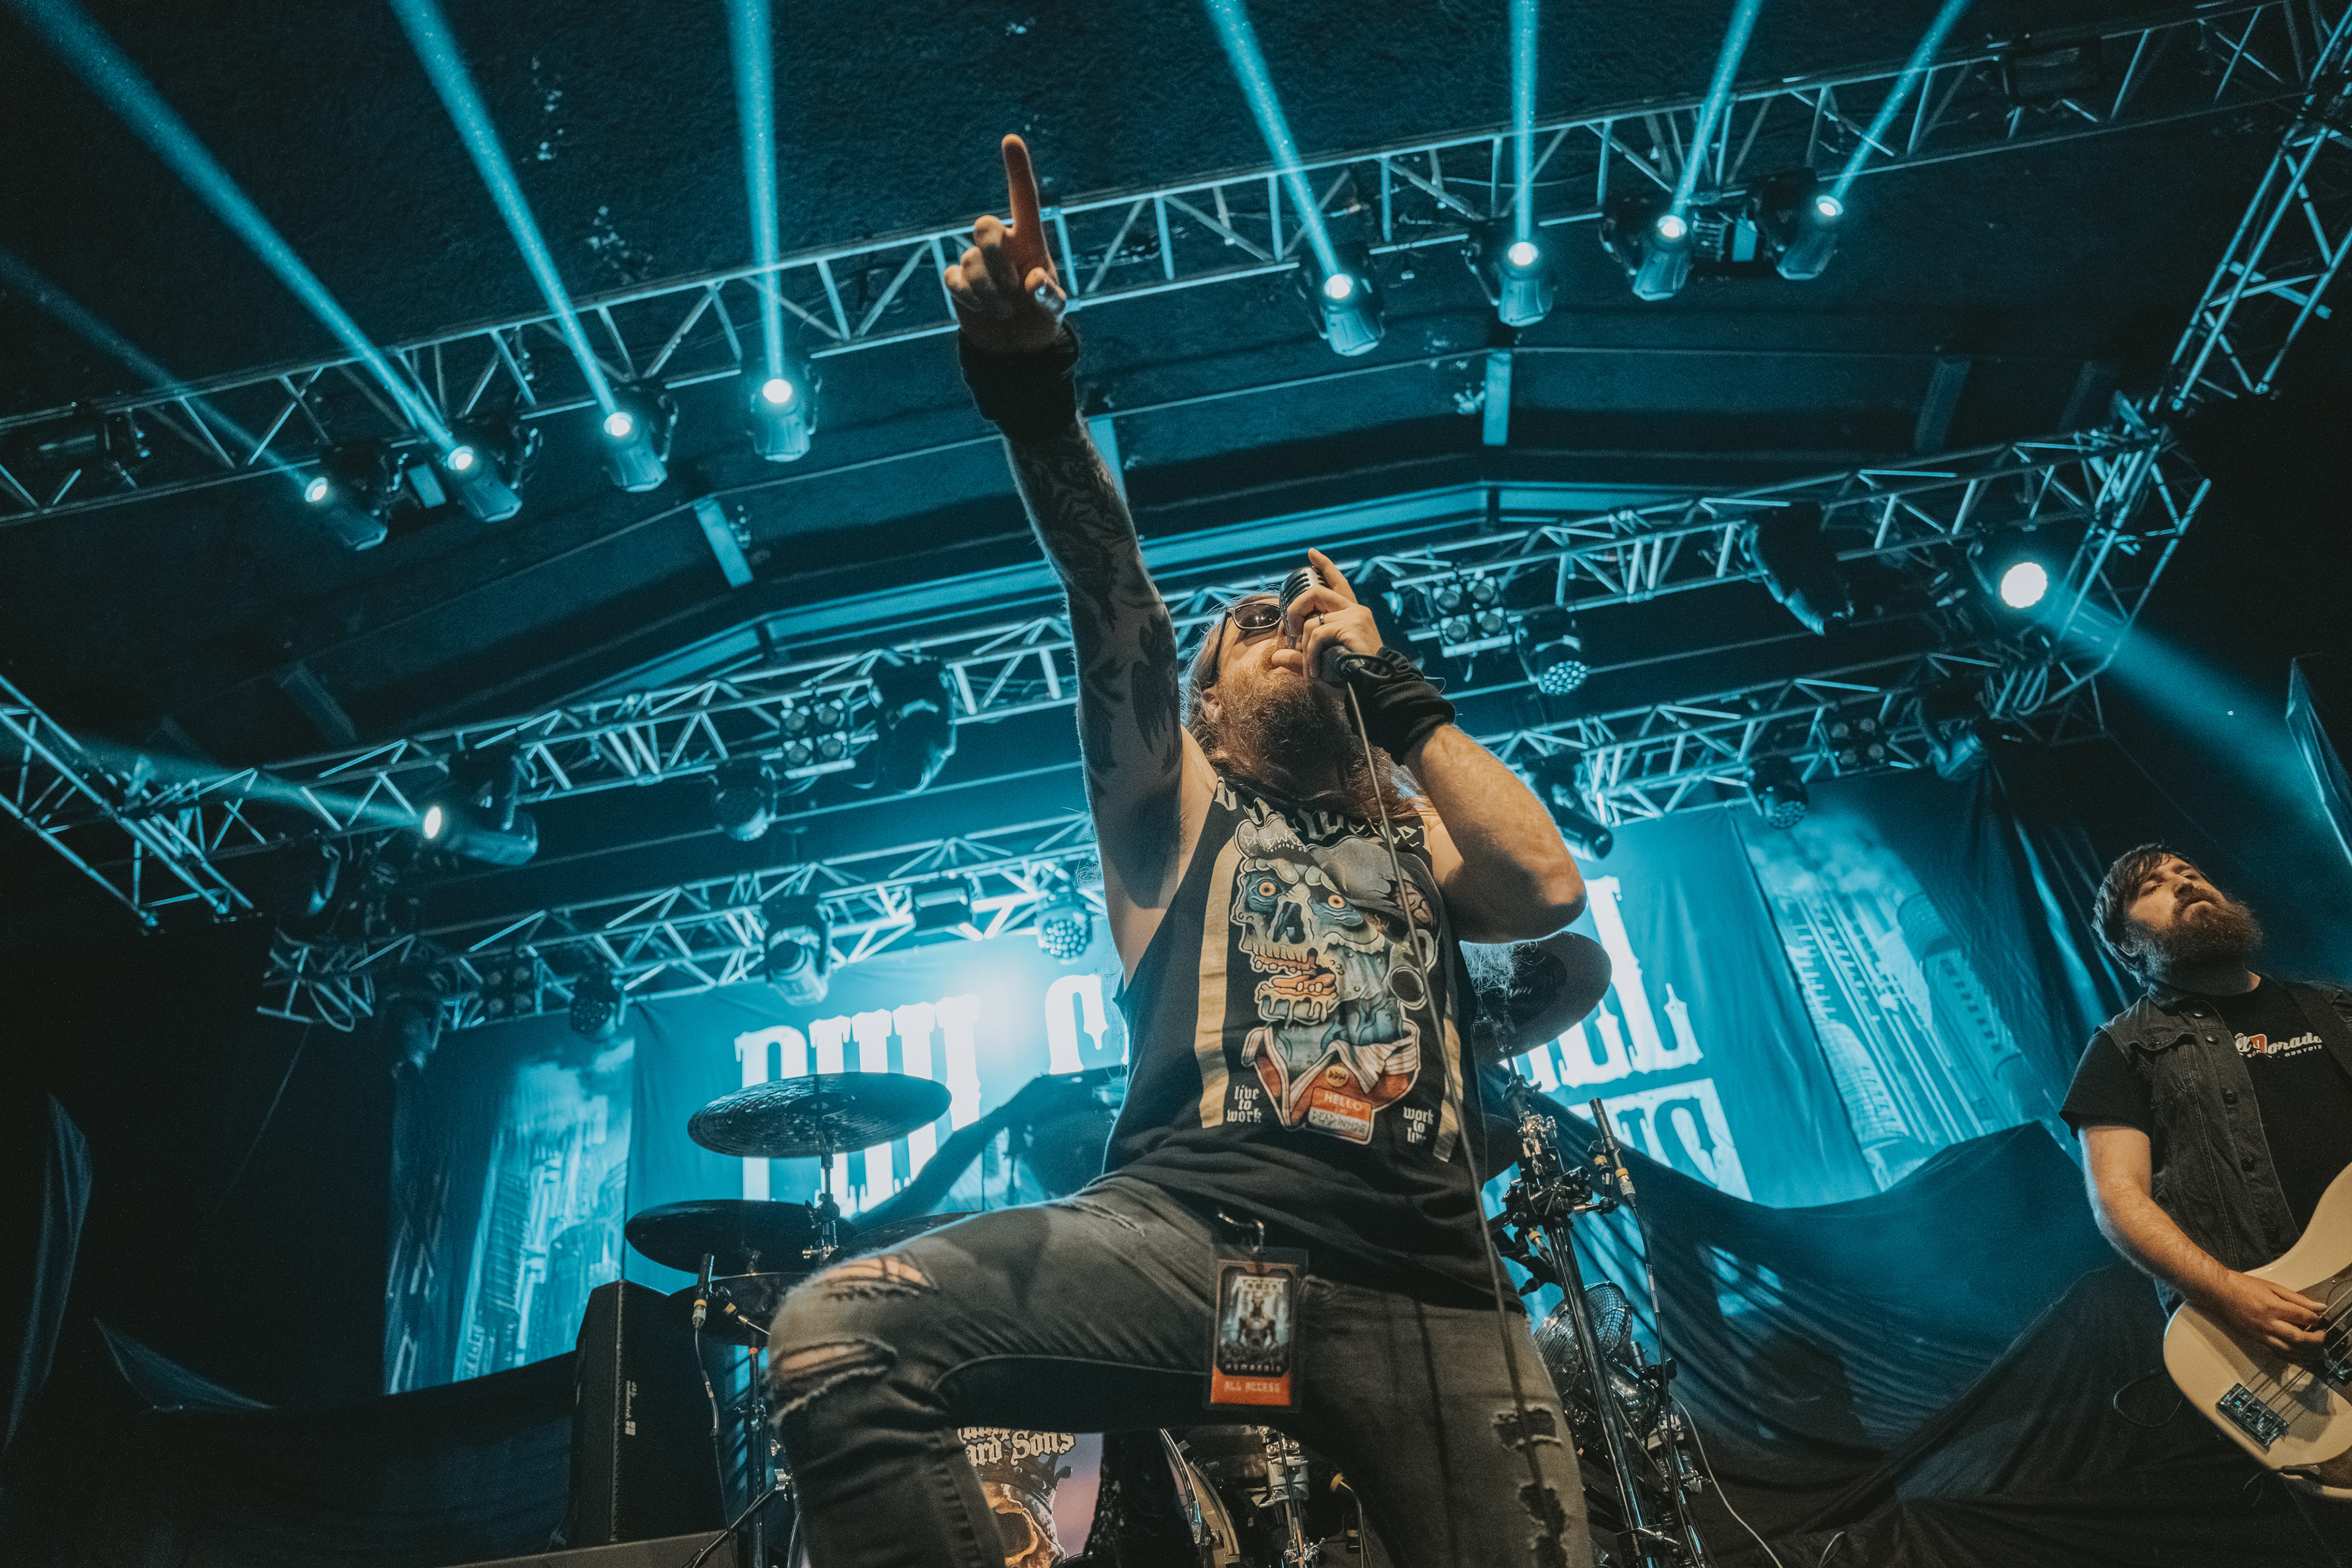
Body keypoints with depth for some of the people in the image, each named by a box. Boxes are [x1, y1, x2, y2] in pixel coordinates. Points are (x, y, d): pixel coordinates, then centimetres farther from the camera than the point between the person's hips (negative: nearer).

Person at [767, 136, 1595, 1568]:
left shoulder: (1411, 834, 26)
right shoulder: (1176, 802, 18)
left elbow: (1548, 888, 4)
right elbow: (1118, 616, 0)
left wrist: (1395, 685, 12)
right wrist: (1035, 394, -16)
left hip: (1424, 1289, 2)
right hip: (1186, 1239, -2)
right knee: (838, 1332, -23)